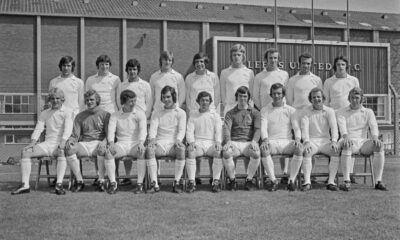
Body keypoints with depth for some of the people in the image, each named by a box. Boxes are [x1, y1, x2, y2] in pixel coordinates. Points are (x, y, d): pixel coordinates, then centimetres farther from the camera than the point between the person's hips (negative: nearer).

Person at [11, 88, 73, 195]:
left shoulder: (67, 112, 3)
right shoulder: (44, 114, 19)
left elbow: (68, 128, -12)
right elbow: (38, 129, 11)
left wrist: (63, 142, -29)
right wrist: (33, 141, -10)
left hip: (60, 144, -5)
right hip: (47, 144, 5)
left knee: (62, 151, -40)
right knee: (25, 151, -17)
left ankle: (59, 185, -41)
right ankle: (25, 185, -20)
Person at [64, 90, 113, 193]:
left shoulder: (105, 114, 10)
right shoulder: (80, 116, 19)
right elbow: (75, 135, 12)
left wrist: (104, 142, -22)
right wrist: (70, 140, -13)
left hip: (99, 143, -3)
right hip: (84, 144, 3)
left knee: (102, 150, -38)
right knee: (69, 149, -27)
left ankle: (101, 181, -23)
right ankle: (79, 181, -17)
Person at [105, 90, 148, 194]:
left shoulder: (140, 114, 7)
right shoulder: (115, 115, 10)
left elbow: (143, 129, -7)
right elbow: (111, 130, -3)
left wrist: (141, 142, -28)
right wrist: (111, 143, -25)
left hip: (135, 144, -1)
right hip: (121, 144, 1)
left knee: (143, 152, -34)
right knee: (108, 152, -30)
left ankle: (140, 184, -30)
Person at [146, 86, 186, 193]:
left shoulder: (181, 113, 14)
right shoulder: (156, 113, 19)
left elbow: (182, 129, 1)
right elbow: (153, 127, 6)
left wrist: (178, 140, -21)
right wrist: (152, 139, -17)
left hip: (173, 144, -1)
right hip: (160, 143, 1)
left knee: (181, 148, -36)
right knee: (149, 148, -32)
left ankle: (177, 182, -28)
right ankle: (154, 183, -30)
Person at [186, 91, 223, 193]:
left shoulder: (215, 115, 17)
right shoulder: (193, 115, 17)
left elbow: (218, 131, 7)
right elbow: (189, 131, 7)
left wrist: (218, 142, -14)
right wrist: (191, 142, -14)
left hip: (211, 143, 0)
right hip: (197, 143, 0)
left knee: (219, 151, -33)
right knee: (190, 151, -33)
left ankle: (216, 182, -29)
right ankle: (192, 182, -30)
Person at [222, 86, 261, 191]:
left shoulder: (255, 112, 17)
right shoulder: (230, 113, 17)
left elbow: (257, 129, 3)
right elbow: (226, 128, 2)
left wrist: (254, 141, -18)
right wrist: (228, 141, -19)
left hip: (249, 143, 0)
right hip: (234, 142, 0)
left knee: (256, 153, -35)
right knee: (226, 152, -34)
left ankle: (249, 179, -12)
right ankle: (232, 180, -13)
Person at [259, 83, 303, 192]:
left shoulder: (291, 110, 16)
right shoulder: (265, 110, 14)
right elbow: (263, 127, 1)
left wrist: (297, 139, -17)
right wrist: (265, 140, -20)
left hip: (287, 142, 1)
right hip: (271, 141, -1)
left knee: (299, 147, -32)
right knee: (263, 148, -35)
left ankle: (292, 179, -24)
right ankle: (273, 180, -27)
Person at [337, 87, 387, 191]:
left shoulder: (368, 112, 17)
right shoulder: (341, 112, 11)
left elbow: (374, 126, 0)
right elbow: (342, 125, -8)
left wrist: (375, 137, -24)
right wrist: (346, 137, -31)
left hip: (363, 142, 2)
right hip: (349, 141, -2)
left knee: (379, 145, -28)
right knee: (347, 145, -39)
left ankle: (378, 181, -27)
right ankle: (347, 181, -40)